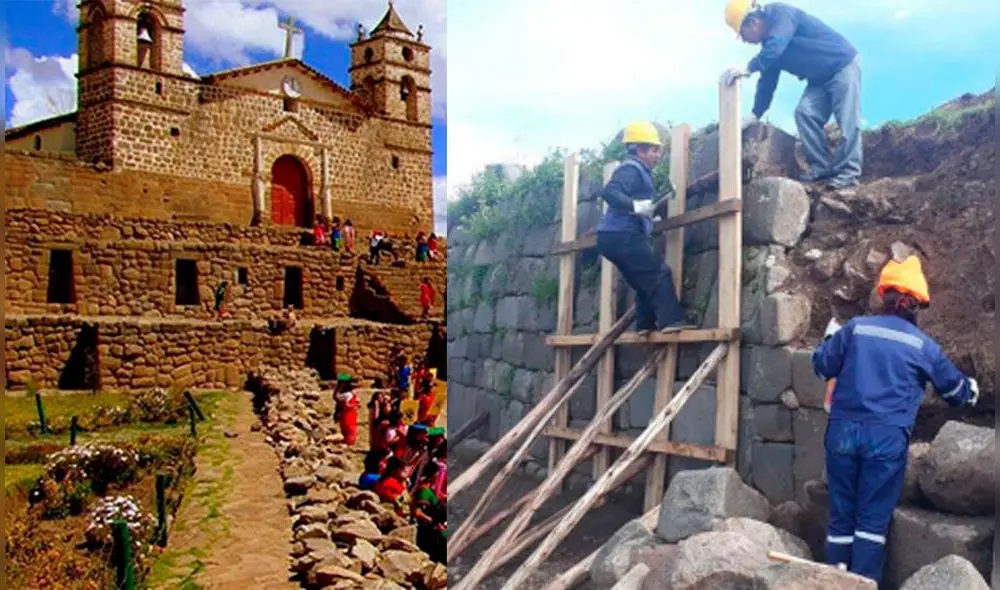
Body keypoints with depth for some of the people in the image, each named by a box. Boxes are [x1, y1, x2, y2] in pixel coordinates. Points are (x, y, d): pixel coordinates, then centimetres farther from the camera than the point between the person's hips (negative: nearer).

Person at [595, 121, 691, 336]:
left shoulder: (638, 171, 23)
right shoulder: (631, 168, -9)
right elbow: (609, 192, -25)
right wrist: (635, 206, -32)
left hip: (616, 237, 10)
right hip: (623, 236, -10)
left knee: (645, 282, 14)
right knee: (659, 273, -10)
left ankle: (646, 325, 13)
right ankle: (672, 320, -13)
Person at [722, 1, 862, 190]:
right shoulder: (769, 46, 5)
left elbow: (776, 46, -38)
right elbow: (767, 82, 8)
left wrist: (748, 68, -39)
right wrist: (755, 114, 3)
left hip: (844, 64, -8)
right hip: (820, 78, 8)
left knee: (847, 120, -13)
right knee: (805, 113, -6)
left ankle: (848, 173, -14)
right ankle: (822, 168, -6)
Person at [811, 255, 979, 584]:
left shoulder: (855, 328, 4)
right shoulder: (923, 345, 5)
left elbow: (821, 366, 12)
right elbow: (956, 391, 20)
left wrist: (832, 340, 32)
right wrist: (972, 389, 44)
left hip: (843, 430, 2)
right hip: (887, 436, -1)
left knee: (841, 513, 10)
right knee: (873, 518, 5)